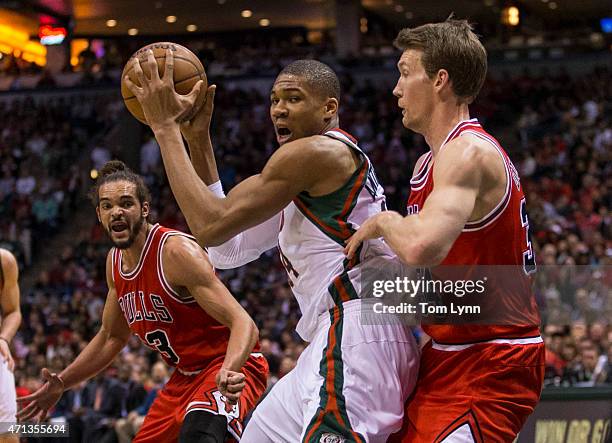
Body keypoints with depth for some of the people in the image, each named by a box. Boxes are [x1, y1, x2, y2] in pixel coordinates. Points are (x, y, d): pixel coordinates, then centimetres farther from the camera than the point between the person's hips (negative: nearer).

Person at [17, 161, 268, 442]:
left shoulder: (177, 251, -22)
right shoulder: (115, 261, 4)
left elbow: (244, 324, -29)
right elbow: (112, 336, 21)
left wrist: (228, 370, -48)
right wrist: (61, 384, 15)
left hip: (230, 368, -9)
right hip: (185, 375, 9)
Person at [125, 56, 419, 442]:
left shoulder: (318, 151, -8)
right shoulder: (308, 178, 25)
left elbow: (211, 226, -12)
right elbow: (227, 250, 22)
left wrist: (165, 128, -4)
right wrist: (197, 139, 19)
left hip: (357, 332, -12)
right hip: (338, 338, 12)